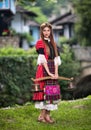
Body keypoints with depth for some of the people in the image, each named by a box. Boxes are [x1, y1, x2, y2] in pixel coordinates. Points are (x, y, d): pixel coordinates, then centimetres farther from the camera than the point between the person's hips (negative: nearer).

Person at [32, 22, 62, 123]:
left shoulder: (53, 43, 14)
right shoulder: (40, 43, -5)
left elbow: (56, 58, 6)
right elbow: (43, 59, -13)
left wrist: (56, 72, -6)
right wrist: (49, 72, -20)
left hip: (52, 69, 7)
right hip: (43, 69, -7)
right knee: (44, 90, -7)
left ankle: (47, 114, 12)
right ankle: (42, 115, -1)